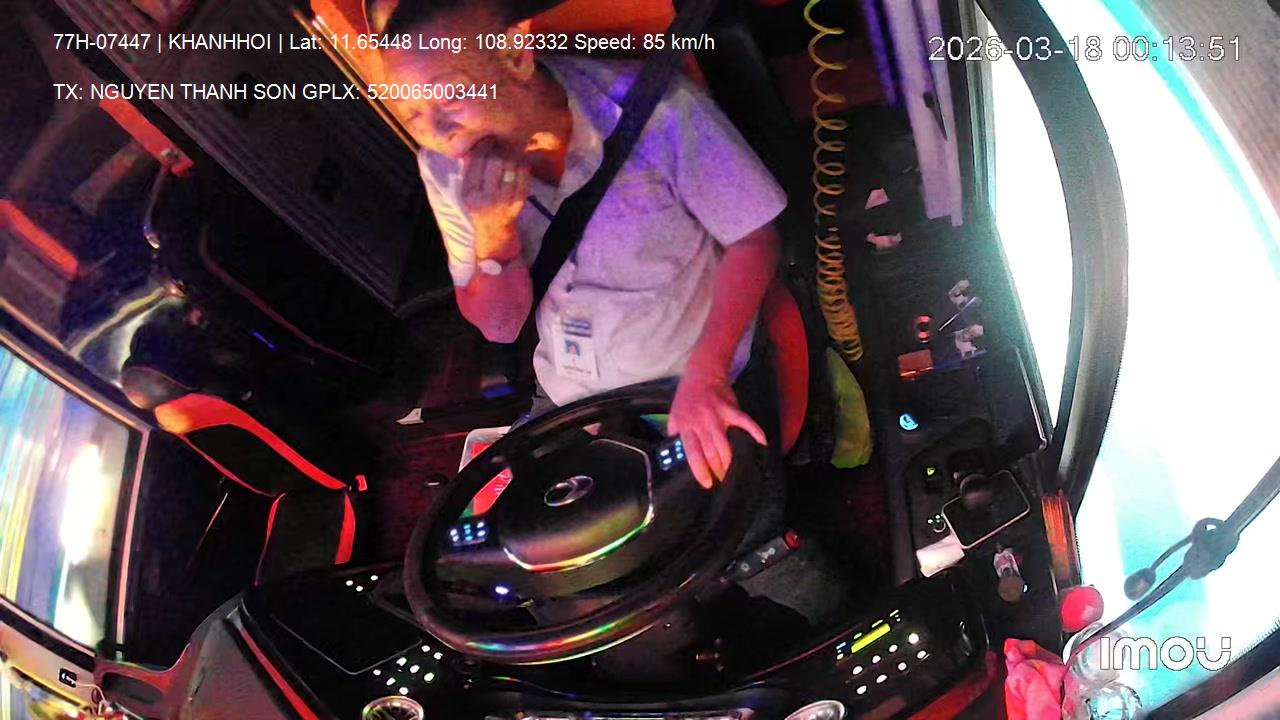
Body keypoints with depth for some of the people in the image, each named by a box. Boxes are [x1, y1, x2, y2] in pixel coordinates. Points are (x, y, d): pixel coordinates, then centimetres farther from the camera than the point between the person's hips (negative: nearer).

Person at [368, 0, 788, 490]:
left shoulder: (650, 105, -24)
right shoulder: (444, 165, -11)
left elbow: (754, 238, -14)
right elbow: (499, 327, -6)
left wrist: (706, 374, -25)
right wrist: (493, 232, -26)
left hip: (703, 389, -3)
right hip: (566, 403, 3)